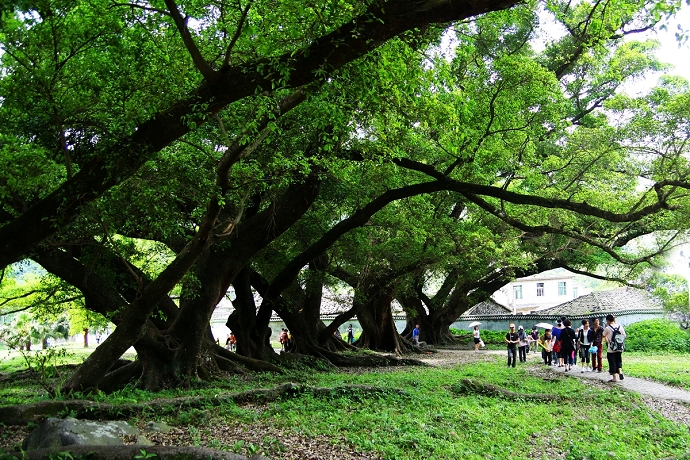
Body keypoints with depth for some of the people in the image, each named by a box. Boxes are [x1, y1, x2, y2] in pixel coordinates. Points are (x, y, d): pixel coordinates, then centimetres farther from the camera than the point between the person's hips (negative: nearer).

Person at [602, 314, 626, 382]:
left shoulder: (607, 328, -13)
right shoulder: (620, 327, 0)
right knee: (618, 361, 22)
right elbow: (624, 336, 7)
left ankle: (614, 378, 9)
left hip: (611, 349, -4)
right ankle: (620, 371, 2)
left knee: (612, 363, 5)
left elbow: (604, 335, 4)